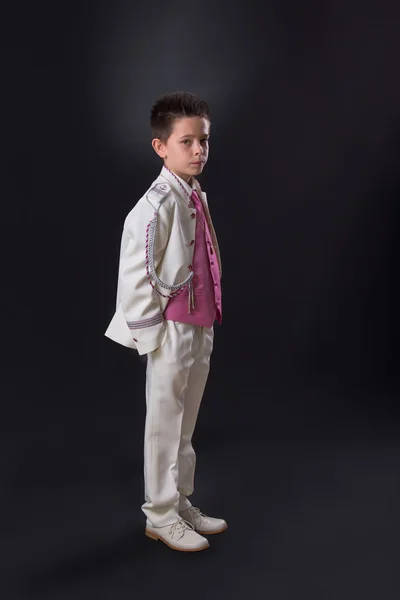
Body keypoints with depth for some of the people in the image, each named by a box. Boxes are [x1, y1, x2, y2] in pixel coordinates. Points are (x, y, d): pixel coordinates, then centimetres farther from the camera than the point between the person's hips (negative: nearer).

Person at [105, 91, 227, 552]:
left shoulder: (198, 198, 9)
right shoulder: (157, 204, -16)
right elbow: (136, 272, -18)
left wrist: (208, 321, 13)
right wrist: (151, 334, -15)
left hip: (201, 328, 8)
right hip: (171, 332, -8)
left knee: (185, 426, 19)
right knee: (164, 425, 6)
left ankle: (182, 504, 35)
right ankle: (161, 517, 22)